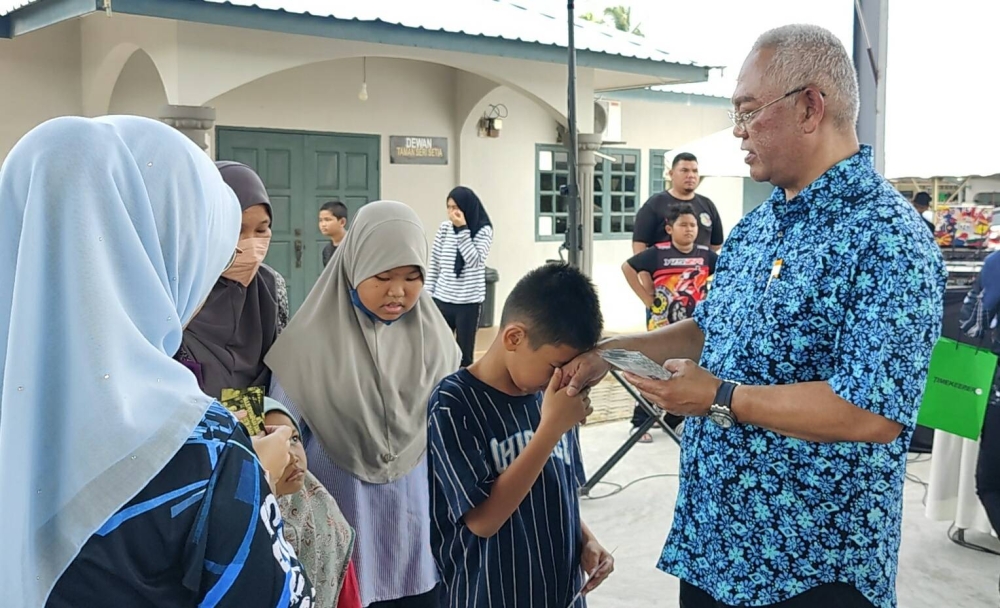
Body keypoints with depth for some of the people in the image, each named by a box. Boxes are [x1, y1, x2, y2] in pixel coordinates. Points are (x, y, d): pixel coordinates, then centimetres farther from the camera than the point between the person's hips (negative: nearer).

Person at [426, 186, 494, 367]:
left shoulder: (483, 231, -6)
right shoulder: (444, 228, 3)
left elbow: (475, 261, -18)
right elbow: (434, 264, 8)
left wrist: (463, 229, -20)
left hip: (469, 303, -3)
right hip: (442, 300, 3)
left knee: (464, 354, 4)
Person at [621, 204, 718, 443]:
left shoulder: (705, 254, 1)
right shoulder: (658, 253, -9)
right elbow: (628, 267, -7)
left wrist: (711, 296, 3)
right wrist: (646, 298, -8)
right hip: (663, 326, -4)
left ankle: (675, 420, 25)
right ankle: (640, 423, 11)